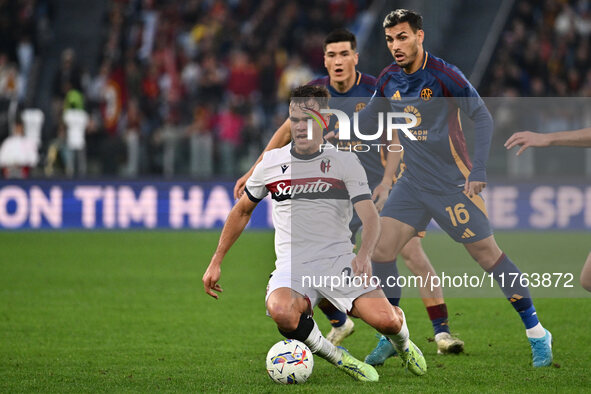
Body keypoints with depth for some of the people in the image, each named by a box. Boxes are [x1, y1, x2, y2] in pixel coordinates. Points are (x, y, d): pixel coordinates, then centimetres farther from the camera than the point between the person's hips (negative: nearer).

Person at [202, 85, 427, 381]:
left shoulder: (345, 162, 3)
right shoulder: (271, 163, 8)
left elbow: (370, 216, -8)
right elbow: (241, 212, 22)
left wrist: (364, 254, -29)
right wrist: (215, 263, 18)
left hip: (339, 261, 0)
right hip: (292, 266, 0)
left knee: (386, 320, -23)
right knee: (281, 313, -36)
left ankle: (402, 341, 17)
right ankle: (336, 357, -9)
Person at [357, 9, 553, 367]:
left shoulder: (444, 75, -15)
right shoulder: (390, 80, 3)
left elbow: (483, 117, -15)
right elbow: (370, 116, 19)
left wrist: (478, 170, -22)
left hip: (453, 183, -6)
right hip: (413, 183, 6)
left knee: (487, 254, -3)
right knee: (380, 250, -4)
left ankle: (537, 333, 9)